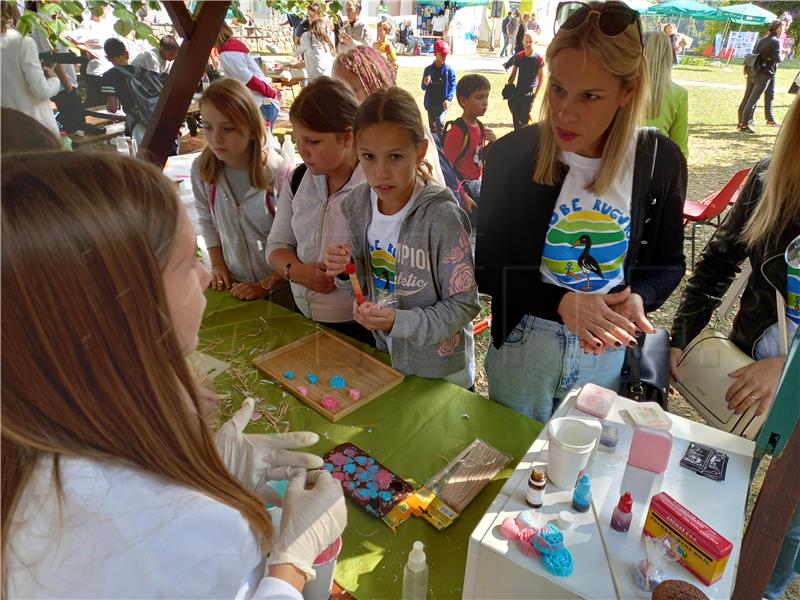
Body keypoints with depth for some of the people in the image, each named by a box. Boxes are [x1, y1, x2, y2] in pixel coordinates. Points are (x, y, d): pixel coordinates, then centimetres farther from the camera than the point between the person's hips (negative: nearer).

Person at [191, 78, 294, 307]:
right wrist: (217, 264, 1)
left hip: (281, 286, -3)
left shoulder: (280, 172, -21)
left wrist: (266, 285, -14)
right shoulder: (201, 169, -8)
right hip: (235, 287, 4)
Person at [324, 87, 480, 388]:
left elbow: (464, 305, -20)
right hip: (384, 355, 5)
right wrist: (347, 268, -18)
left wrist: (399, 322, -31)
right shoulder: (357, 204, -9)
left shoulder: (440, 217, -26)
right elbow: (366, 281, 4)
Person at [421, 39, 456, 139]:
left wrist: (449, 99, -20)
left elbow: (453, 86, -4)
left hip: (443, 104, -3)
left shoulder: (449, 70, -3)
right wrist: (426, 83, -18)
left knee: (440, 124, -21)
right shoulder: (428, 69, 2)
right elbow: (423, 87, 6)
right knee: (432, 127, 12)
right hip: (431, 104, 3)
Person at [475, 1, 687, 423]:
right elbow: (488, 269, -12)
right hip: (520, 347, -1)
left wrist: (637, 298, -21)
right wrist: (562, 303, -26)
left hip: (607, 355, 1)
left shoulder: (661, 161, -11)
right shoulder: (511, 154, -16)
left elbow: (668, 262, 2)